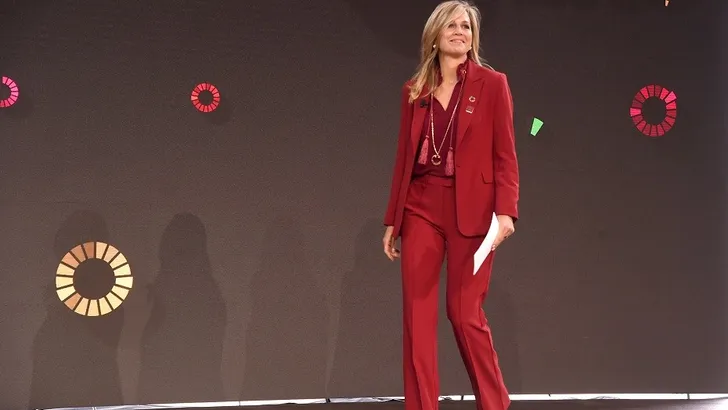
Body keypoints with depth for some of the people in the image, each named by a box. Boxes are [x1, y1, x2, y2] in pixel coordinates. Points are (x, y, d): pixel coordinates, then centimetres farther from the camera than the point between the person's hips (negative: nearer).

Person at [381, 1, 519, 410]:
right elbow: (404, 157, 11)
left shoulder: (492, 84, 0)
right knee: (417, 315, 1)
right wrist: (392, 219, 10)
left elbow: (505, 155, -4)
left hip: (471, 209, -3)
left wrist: (505, 210, -16)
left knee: (465, 313, 0)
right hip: (421, 207, 3)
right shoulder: (415, 89, 10)